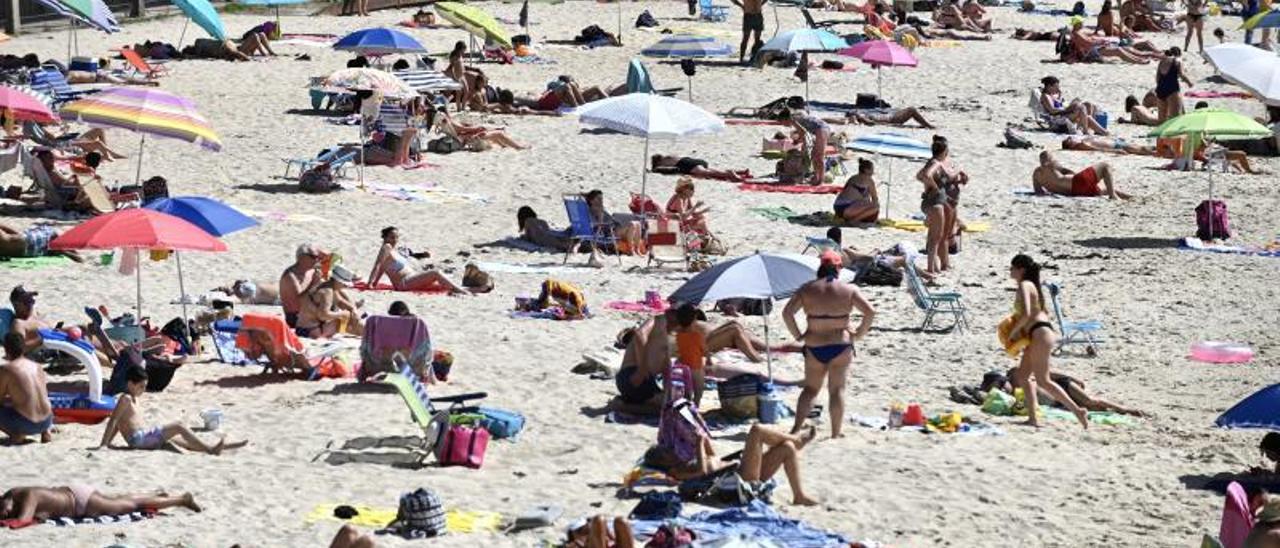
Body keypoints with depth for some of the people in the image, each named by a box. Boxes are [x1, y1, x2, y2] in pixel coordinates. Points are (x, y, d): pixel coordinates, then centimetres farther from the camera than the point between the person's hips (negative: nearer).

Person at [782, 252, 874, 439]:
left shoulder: (807, 289, -2)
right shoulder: (849, 290, -4)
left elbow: (787, 312, -7)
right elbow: (870, 312, -9)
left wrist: (797, 335, 1)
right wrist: (859, 333, 2)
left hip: (814, 347, 1)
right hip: (841, 346, -1)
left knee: (810, 388, 14)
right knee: (837, 389, 6)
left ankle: (797, 427, -1)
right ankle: (835, 434, 5)